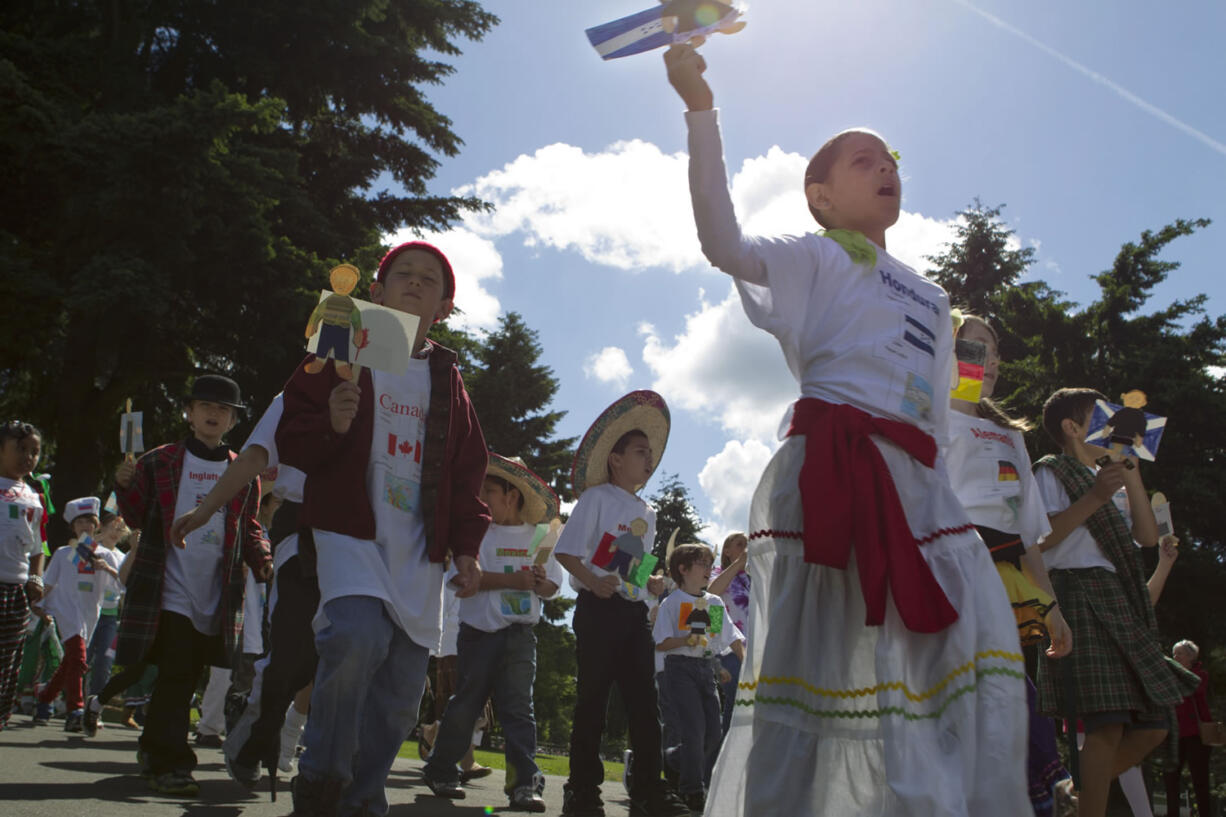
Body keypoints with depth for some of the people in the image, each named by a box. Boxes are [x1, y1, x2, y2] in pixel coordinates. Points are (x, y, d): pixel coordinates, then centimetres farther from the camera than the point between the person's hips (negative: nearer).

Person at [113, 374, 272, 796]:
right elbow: (138, 518, 7)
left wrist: (263, 560, -1)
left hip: (217, 598, 4)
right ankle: (170, 764, 0)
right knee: (176, 677, -8)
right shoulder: (159, 462, 4)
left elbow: (250, 529, 17)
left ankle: (154, 750, 29)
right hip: (170, 590, -3)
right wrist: (125, 487, -11)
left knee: (182, 679, 12)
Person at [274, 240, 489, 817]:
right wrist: (331, 424, -19)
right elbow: (292, 439, 2)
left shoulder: (447, 380, 17)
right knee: (358, 634, -30)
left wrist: (466, 545, 8)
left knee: (400, 693, 3)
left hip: (419, 551, 5)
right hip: (350, 531, -4)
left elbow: (467, 472, 18)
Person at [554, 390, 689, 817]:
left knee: (643, 701, 5)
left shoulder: (647, 513, 20)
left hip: (635, 614, 7)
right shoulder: (597, 497, -1)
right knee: (592, 698, -3)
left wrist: (652, 583, 6)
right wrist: (594, 582, -22)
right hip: (599, 608, -6)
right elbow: (566, 550, -7)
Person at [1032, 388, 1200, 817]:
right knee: (1109, 724, -17)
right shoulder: (1051, 472, 2)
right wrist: (1093, 499, -16)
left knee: (1153, 725, 5)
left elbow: (1148, 536, 14)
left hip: (1122, 604, 8)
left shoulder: (1110, 479, 27)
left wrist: (1132, 473, 11)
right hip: (1081, 598, -8)